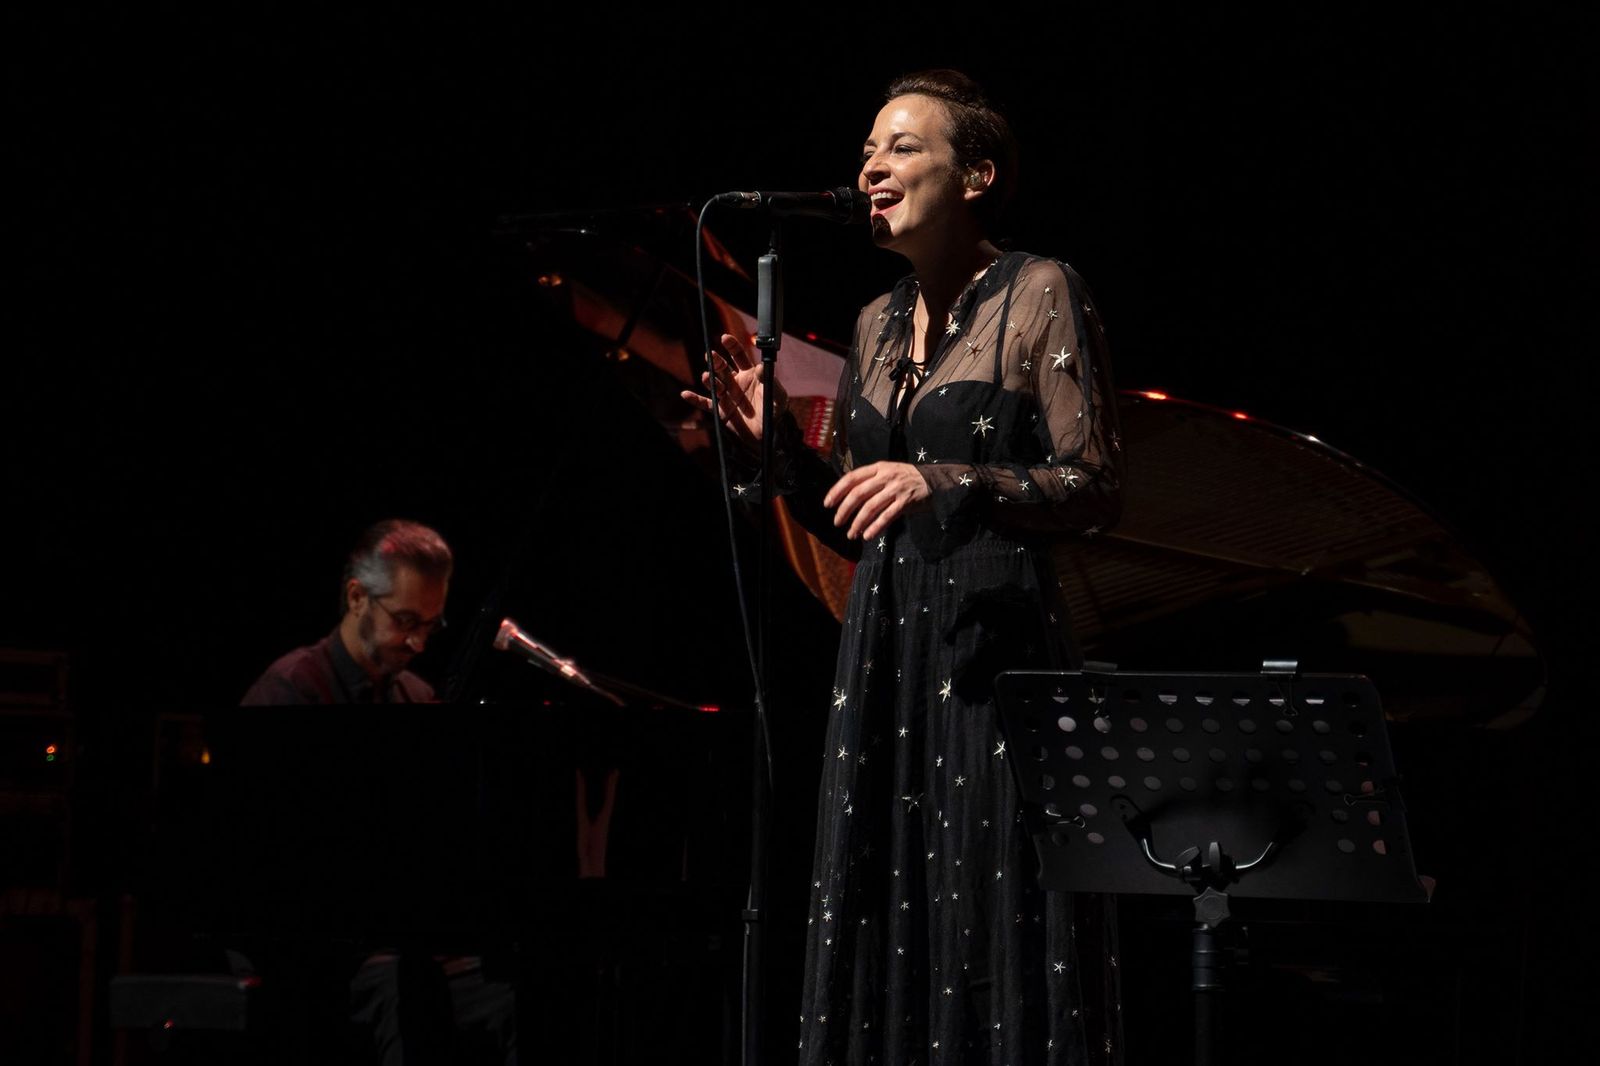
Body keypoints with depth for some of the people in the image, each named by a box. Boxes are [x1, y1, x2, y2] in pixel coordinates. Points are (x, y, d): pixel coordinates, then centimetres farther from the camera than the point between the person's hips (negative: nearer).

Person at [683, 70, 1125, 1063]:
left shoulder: (1039, 293, -4)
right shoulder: (879, 325, 16)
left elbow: (1097, 491, -11)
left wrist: (945, 482, -22)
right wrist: (778, 440, 3)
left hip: (994, 649, -7)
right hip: (886, 650, 7)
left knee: (996, 920, -7)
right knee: (888, 934, 4)